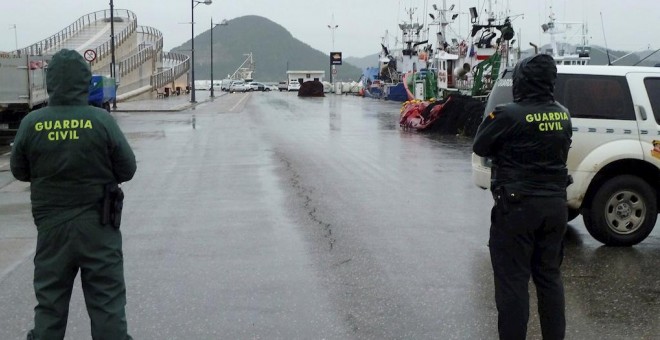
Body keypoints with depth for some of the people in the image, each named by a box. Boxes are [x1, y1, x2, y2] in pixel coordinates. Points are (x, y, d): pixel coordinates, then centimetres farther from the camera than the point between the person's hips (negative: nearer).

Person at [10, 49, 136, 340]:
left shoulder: (31, 124, -8)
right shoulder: (101, 120, -13)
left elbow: (19, 171, 5)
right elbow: (127, 169, -5)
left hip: (51, 225, 2)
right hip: (98, 225, -2)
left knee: (49, 301, 15)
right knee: (107, 301, 7)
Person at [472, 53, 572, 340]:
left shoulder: (510, 115, -17)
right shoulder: (563, 116, 4)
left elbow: (480, 147, -6)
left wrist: (494, 119, 9)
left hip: (517, 206, -6)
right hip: (555, 204, 7)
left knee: (513, 281, 1)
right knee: (550, 276, 17)